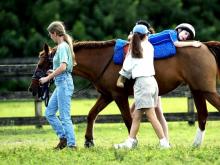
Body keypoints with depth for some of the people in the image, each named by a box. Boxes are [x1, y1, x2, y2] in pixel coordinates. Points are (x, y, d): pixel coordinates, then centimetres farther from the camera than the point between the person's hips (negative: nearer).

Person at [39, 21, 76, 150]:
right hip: (61, 84, 10)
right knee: (49, 112, 14)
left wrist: (48, 78, -20)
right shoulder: (64, 46, 14)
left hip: (63, 82, -10)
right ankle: (63, 137, 17)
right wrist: (54, 72, 17)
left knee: (64, 116, -7)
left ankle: (72, 144, -5)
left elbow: (63, 67, -25)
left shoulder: (62, 47, -14)